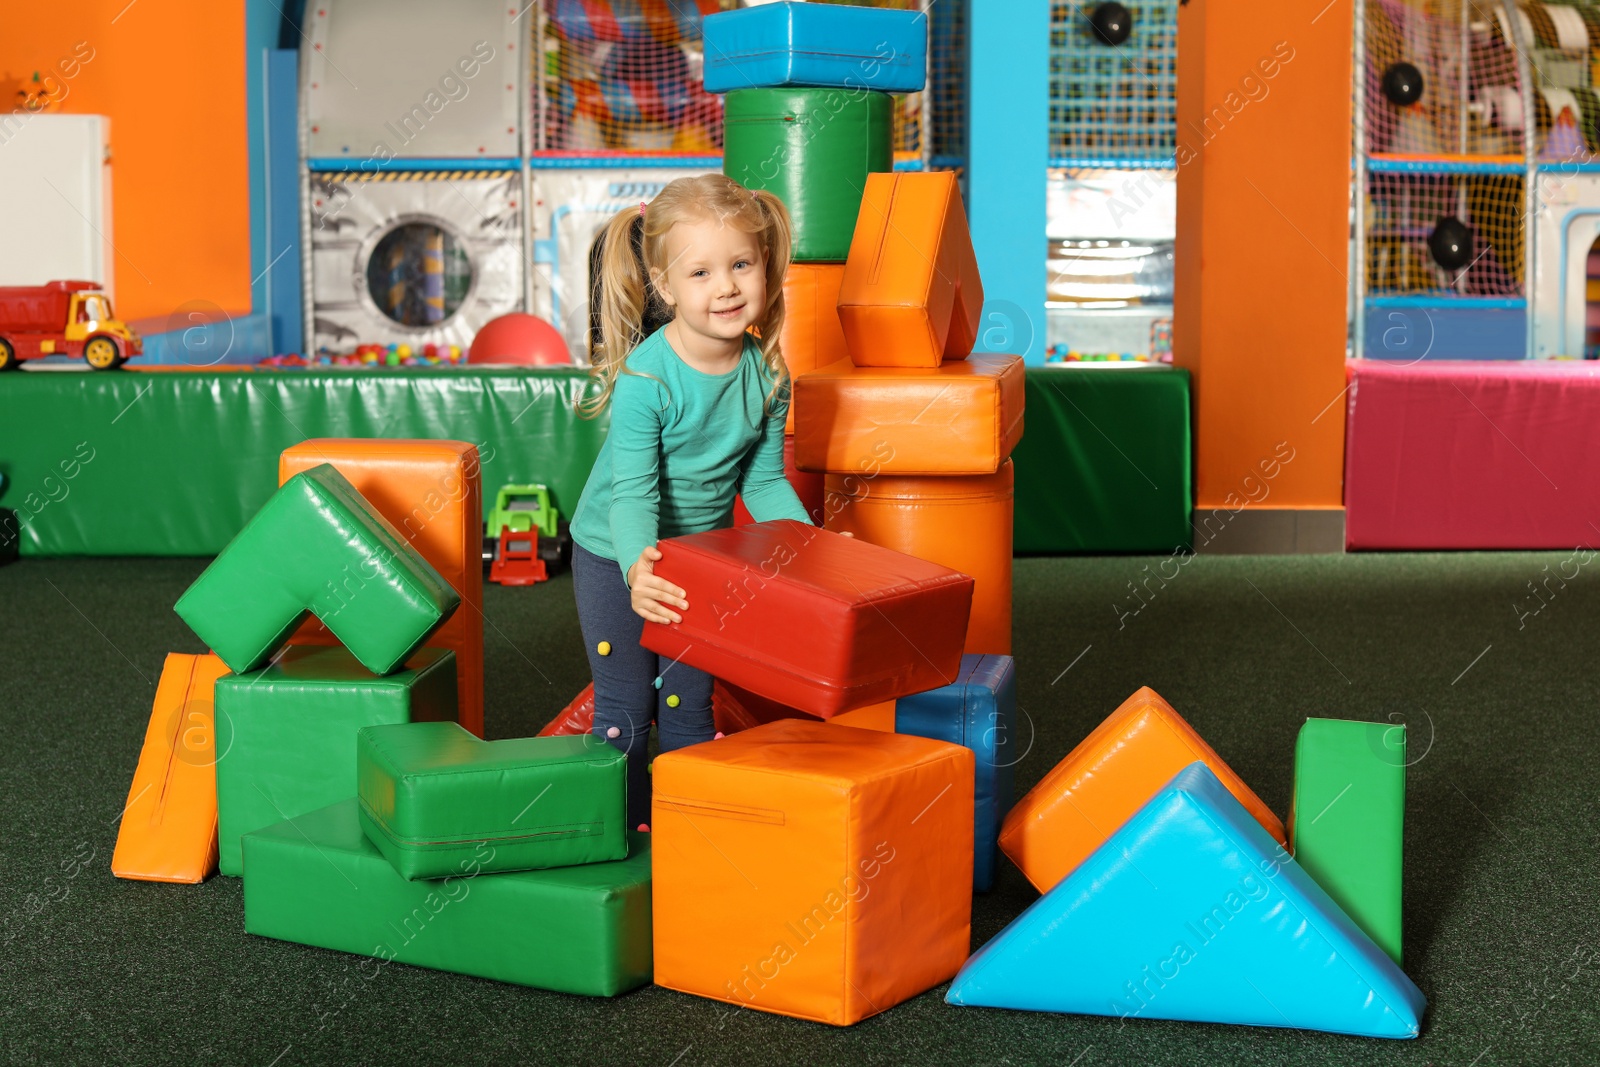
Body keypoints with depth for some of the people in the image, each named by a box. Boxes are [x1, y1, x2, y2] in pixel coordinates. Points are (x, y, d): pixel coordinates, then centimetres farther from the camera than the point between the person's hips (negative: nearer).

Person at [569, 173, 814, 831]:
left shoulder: (767, 374, -12)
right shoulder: (644, 377, -28)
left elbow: (763, 482, 0)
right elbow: (633, 490, -31)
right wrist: (639, 566, -49)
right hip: (618, 559, -4)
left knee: (689, 708, 13)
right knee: (625, 713, 4)